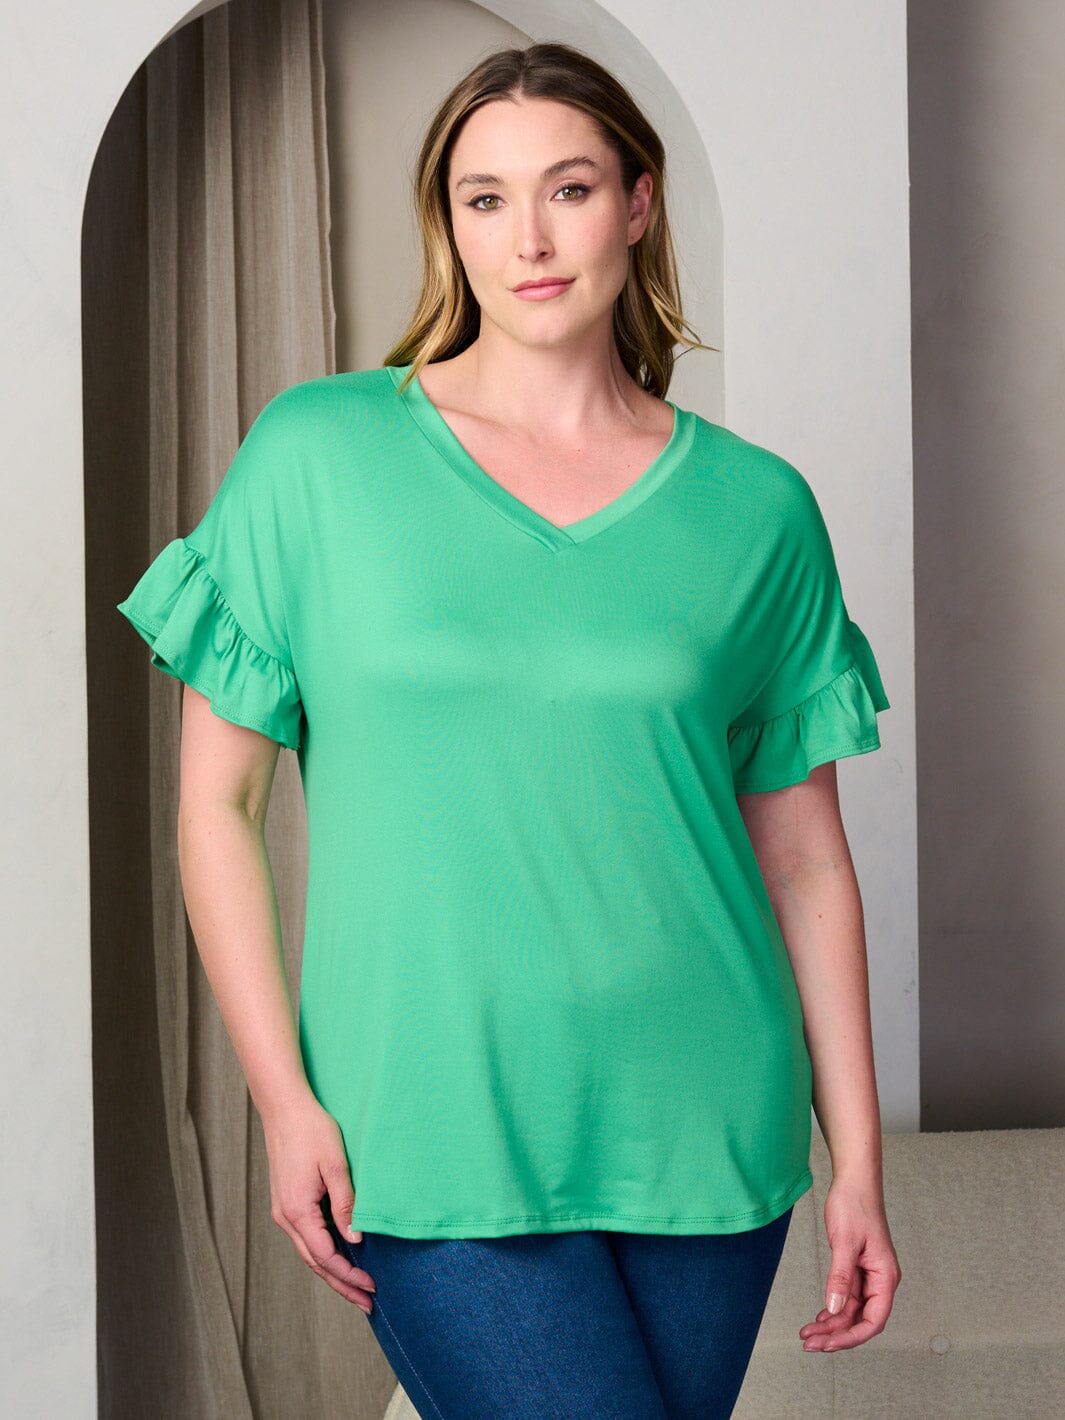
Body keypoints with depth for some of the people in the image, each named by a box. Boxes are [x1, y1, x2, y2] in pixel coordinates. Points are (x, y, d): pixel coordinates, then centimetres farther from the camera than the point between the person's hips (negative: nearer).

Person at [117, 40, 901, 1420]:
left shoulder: (754, 508, 4)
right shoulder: (317, 454, -1)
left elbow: (805, 857, 8)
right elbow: (216, 799, 1)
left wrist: (858, 1161, 7)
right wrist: (284, 1098, -6)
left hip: (703, 1135, 3)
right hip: (436, 1139, -2)